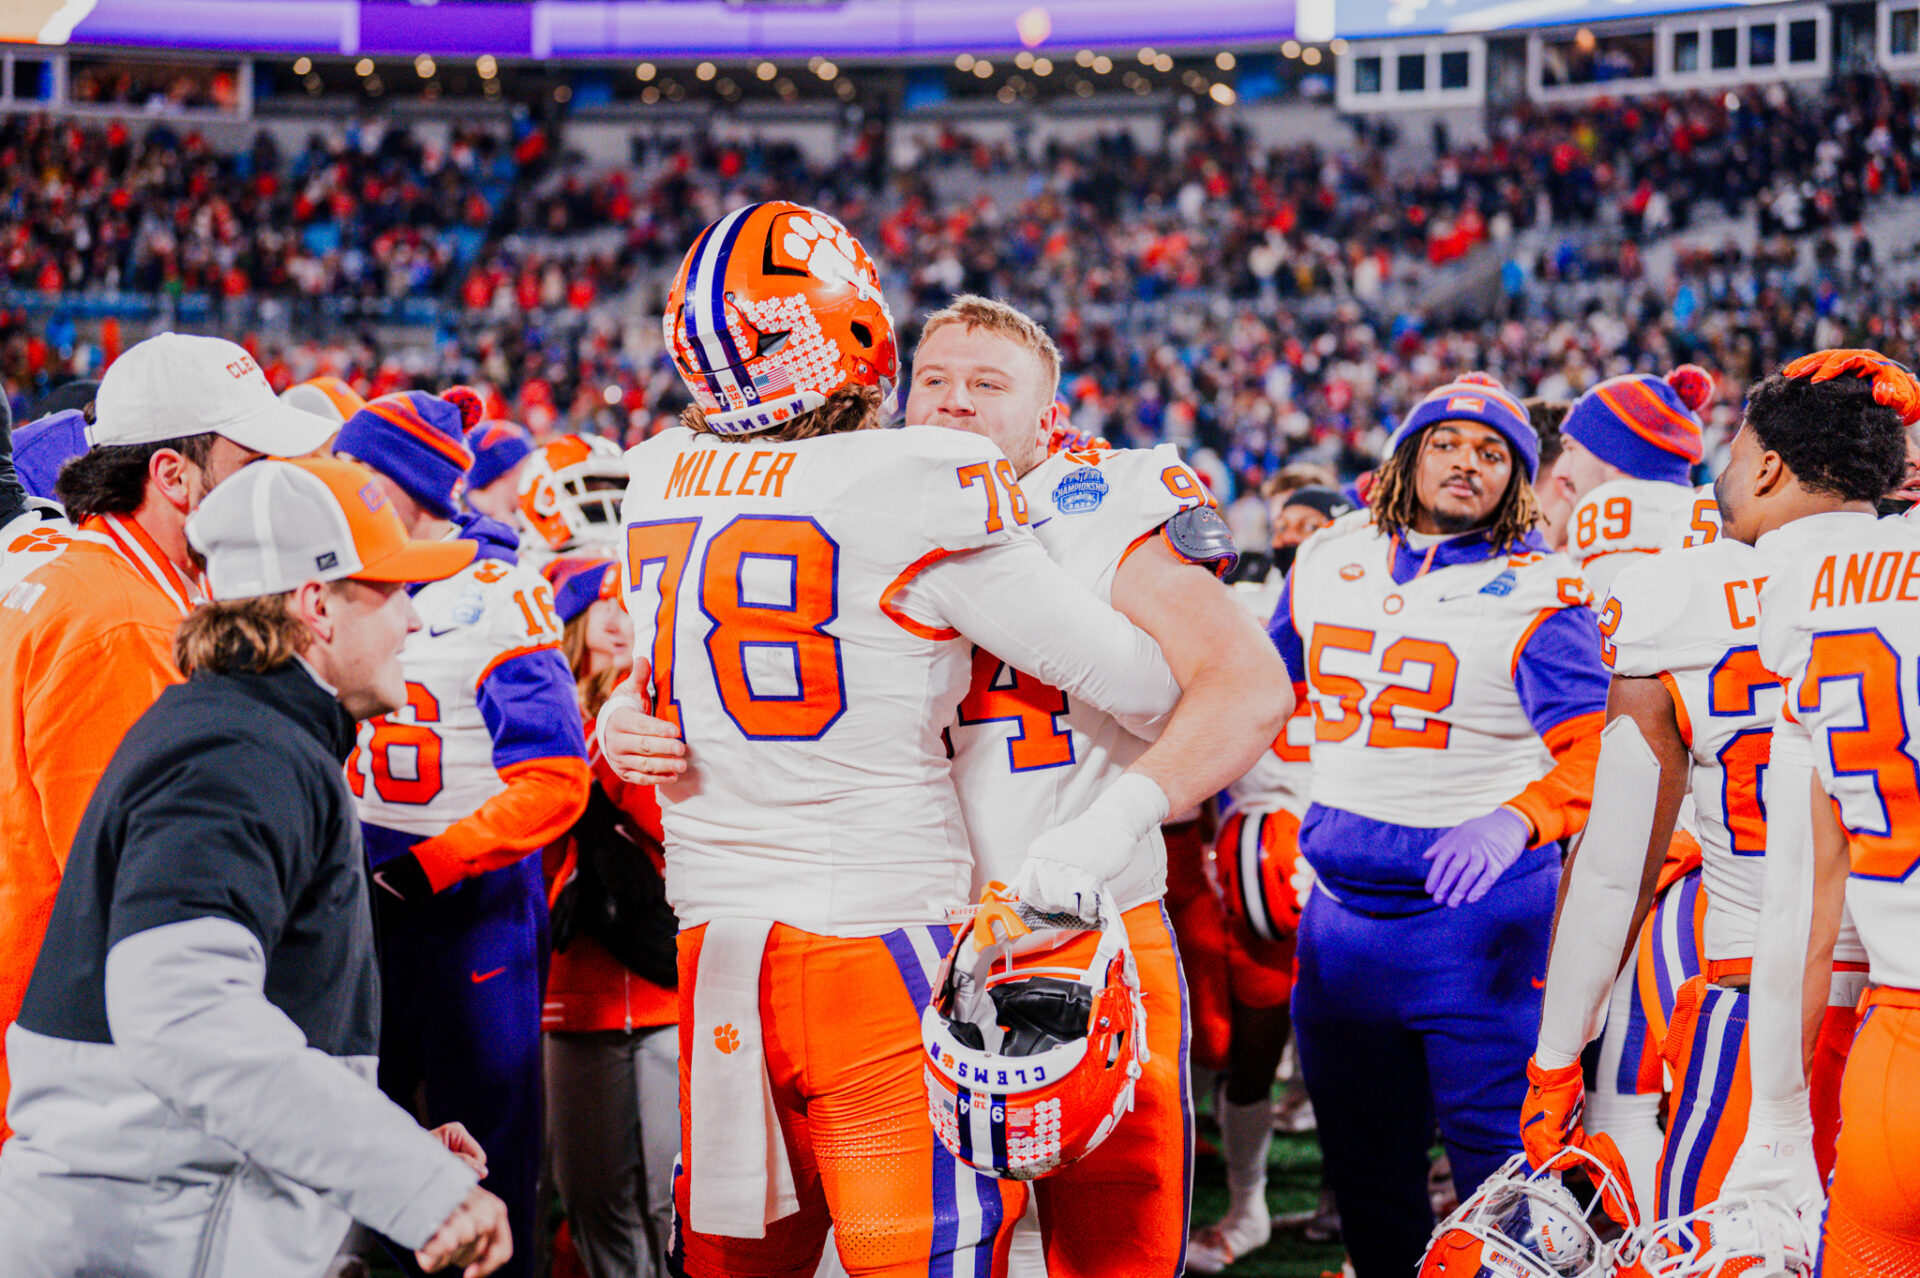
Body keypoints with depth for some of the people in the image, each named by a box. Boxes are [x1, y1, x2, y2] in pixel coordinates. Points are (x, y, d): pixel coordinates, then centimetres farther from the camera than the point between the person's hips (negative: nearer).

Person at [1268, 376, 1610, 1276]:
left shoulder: (1535, 596, -9)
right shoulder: (1328, 563, 8)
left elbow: (1597, 751, -20)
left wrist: (1515, 819, -36)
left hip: (1476, 908, -5)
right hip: (1343, 907, 6)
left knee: (1496, 1153, -6)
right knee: (1365, 1166, 15)